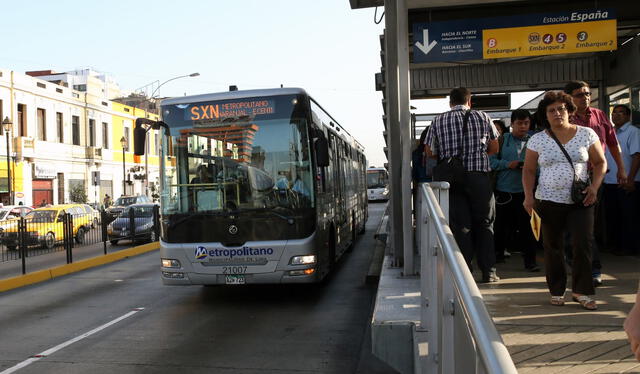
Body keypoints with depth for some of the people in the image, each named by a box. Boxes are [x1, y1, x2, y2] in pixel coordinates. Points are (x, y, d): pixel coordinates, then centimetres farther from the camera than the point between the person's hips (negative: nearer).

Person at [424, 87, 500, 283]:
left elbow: (429, 152, 3)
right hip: (479, 176, 0)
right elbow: (494, 147, 8)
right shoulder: (482, 117, 4)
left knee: (460, 225, 5)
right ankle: (488, 272, 13)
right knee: (484, 224, 10)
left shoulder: (438, 121, 4)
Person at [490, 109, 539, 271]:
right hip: (504, 190, 0)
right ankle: (498, 253, 30)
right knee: (502, 224, 12)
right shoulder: (503, 139, 4)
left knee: (526, 226, 0)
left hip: (525, 190, 0)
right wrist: (508, 164, -13)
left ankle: (530, 260, 7)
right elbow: (492, 160, -1)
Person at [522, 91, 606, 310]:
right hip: (548, 201, 0)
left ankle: (581, 291, 6)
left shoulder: (586, 134, 4)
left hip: (580, 201, 0)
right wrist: (528, 196, -6)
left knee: (583, 243, -8)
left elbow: (600, 162, 9)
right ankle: (557, 291, 20)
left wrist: (594, 186, -7)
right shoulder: (537, 140, 3)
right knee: (552, 247, 7)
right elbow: (528, 170, 6)